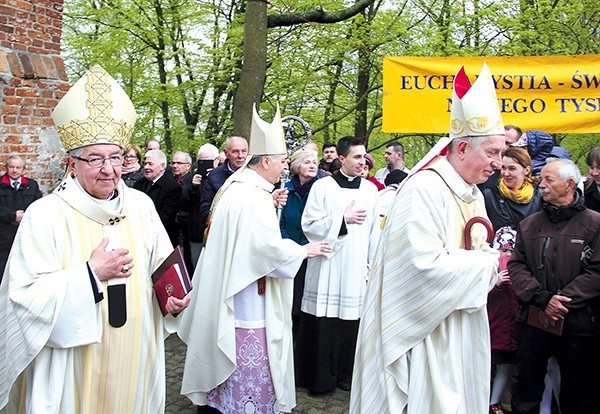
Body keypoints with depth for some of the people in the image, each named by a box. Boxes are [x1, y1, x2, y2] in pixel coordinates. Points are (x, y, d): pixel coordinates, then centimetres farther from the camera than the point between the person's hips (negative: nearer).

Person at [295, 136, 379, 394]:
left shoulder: (371, 189, 7)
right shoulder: (323, 187, -1)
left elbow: (375, 231, 8)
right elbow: (309, 225, -5)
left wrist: (373, 266, 5)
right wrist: (343, 219, -12)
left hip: (357, 268, 2)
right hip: (327, 267, -2)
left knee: (352, 322, 3)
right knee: (323, 324, -1)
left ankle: (347, 375, 20)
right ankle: (320, 377, 14)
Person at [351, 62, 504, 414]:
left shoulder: (473, 195, 11)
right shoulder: (424, 190, -19)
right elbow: (425, 263, -27)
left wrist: (485, 261, -4)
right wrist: (484, 265, -14)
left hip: (461, 329, 9)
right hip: (426, 329, -9)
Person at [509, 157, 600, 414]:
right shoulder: (529, 225, 8)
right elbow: (516, 266, 1)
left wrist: (561, 301, -18)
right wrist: (543, 299, -14)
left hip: (578, 323, -2)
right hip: (533, 320, 2)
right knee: (526, 386, 10)